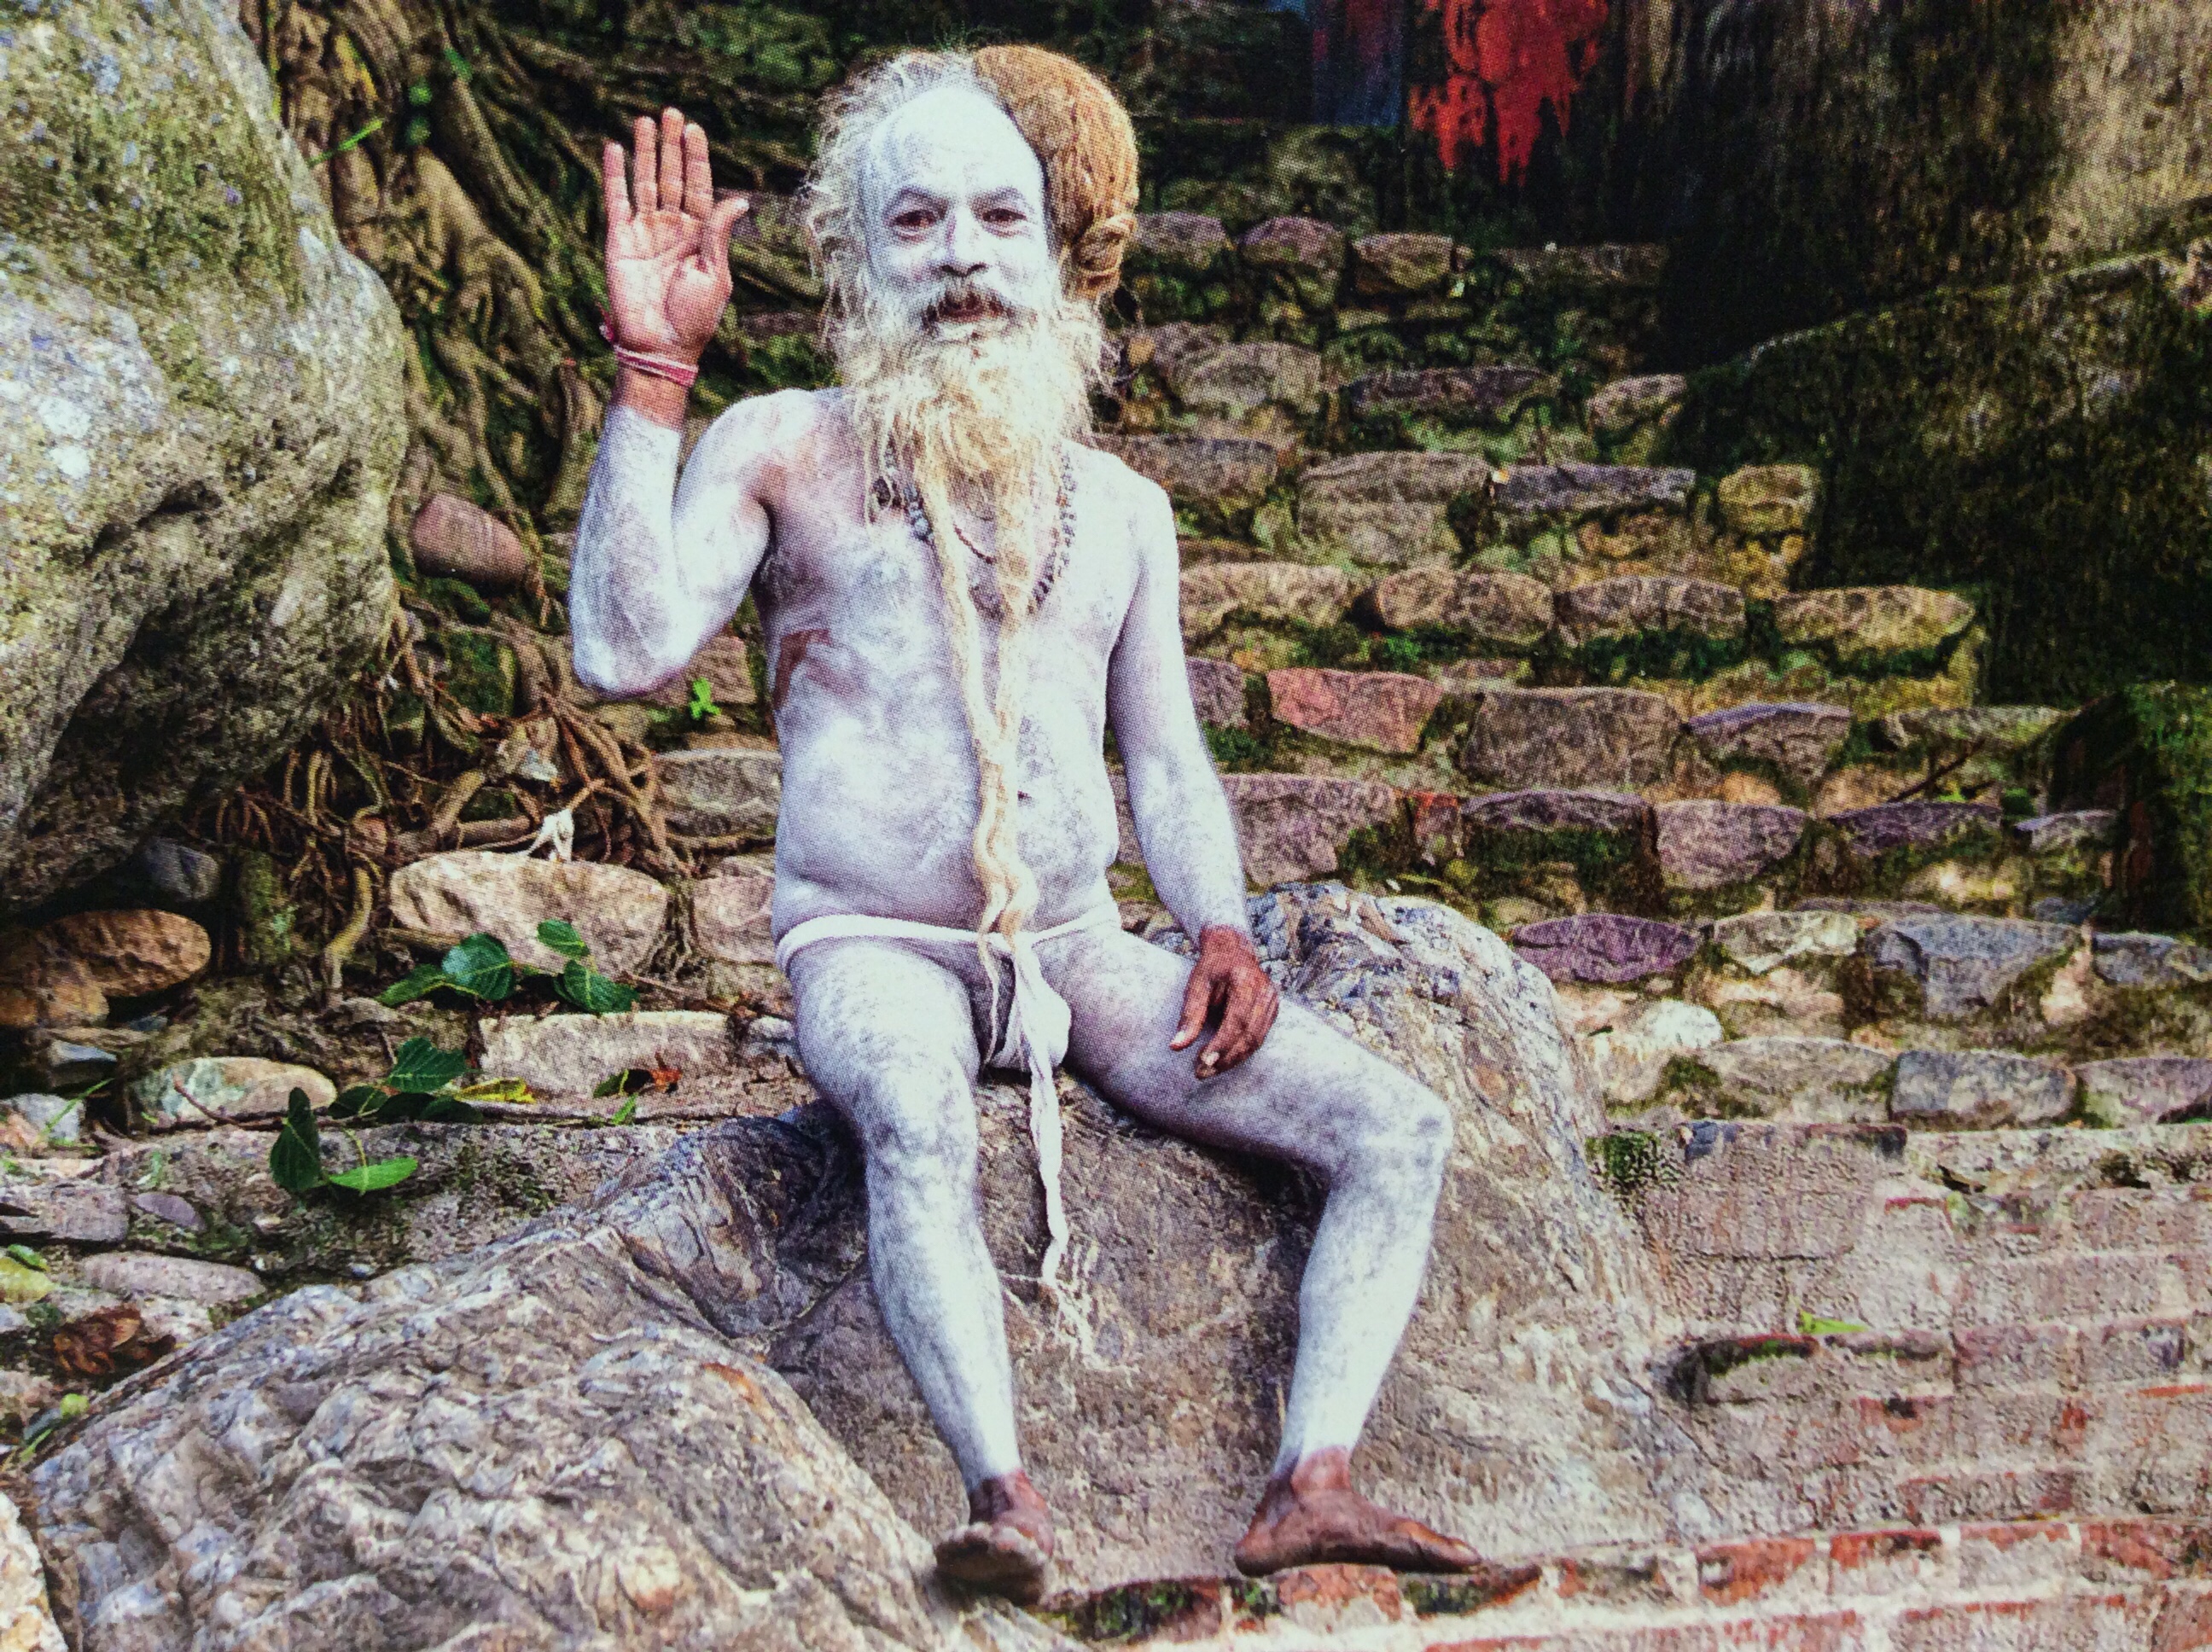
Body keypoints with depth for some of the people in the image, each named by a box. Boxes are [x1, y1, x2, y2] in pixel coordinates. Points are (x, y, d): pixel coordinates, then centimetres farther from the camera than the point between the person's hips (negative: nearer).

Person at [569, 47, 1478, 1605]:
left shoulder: (1118, 505, 13)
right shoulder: (781, 452, 0)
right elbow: (628, 650, -16)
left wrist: (1222, 927, -2)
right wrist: (652, 371, -18)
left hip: (1081, 949, 5)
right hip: (870, 946, -4)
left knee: (1402, 1130, -11)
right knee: (918, 1117, -40)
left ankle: (1311, 1486, -17)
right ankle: (1007, 1499, -39)